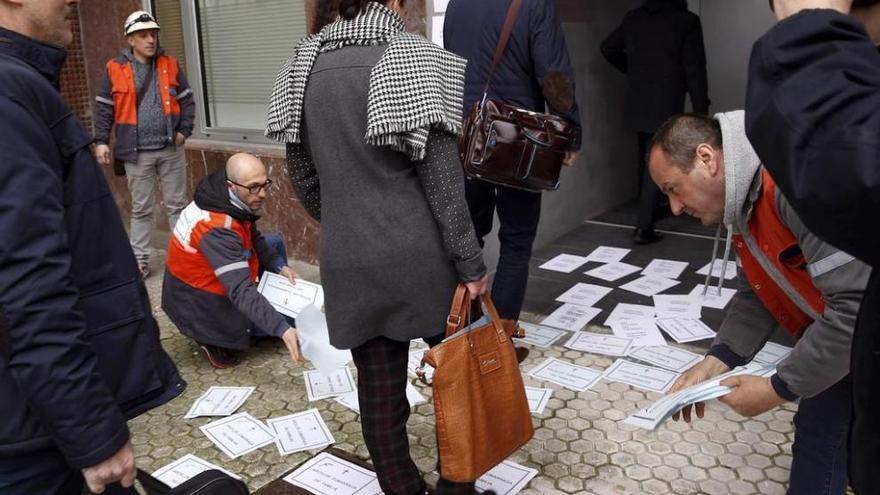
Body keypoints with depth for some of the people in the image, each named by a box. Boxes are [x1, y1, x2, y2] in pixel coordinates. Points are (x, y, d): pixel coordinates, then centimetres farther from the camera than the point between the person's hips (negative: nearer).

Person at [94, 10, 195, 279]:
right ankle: (139, 260, 17)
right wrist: (101, 141, -2)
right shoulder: (115, 69, 0)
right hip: (137, 153, -1)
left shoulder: (170, 65, 4)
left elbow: (187, 101, 8)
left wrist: (184, 131, -3)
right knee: (141, 209, 8)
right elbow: (104, 108, 4)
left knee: (176, 205, 9)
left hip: (171, 149, 1)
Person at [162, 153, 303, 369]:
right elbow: (241, 291, -41)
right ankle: (213, 338, 0)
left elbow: (255, 238, 7)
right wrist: (282, 330, -49)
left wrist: (280, 266, -8)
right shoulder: (216, 229, -36)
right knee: (291, 320, -4)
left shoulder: (236, 200, -10)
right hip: (200, 305, -8)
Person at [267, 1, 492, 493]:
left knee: (379, 392, 14)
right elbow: (442, 179, -14)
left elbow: (303, 175, 10)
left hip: (348, 263, 4)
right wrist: (471, 262, -7)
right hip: (420, 257, -4)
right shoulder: (411, 56, -11)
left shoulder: (304, 64, 5)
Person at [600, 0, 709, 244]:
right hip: (666, 105, -5)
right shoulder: (687, 20, -9)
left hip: (637, 103, 5)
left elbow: (608, 48, 15)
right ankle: (644, 227, -5)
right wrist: (701, 111, -5)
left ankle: (648, 211, 34)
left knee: (645, 159, 20)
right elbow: (695, 69, -10)